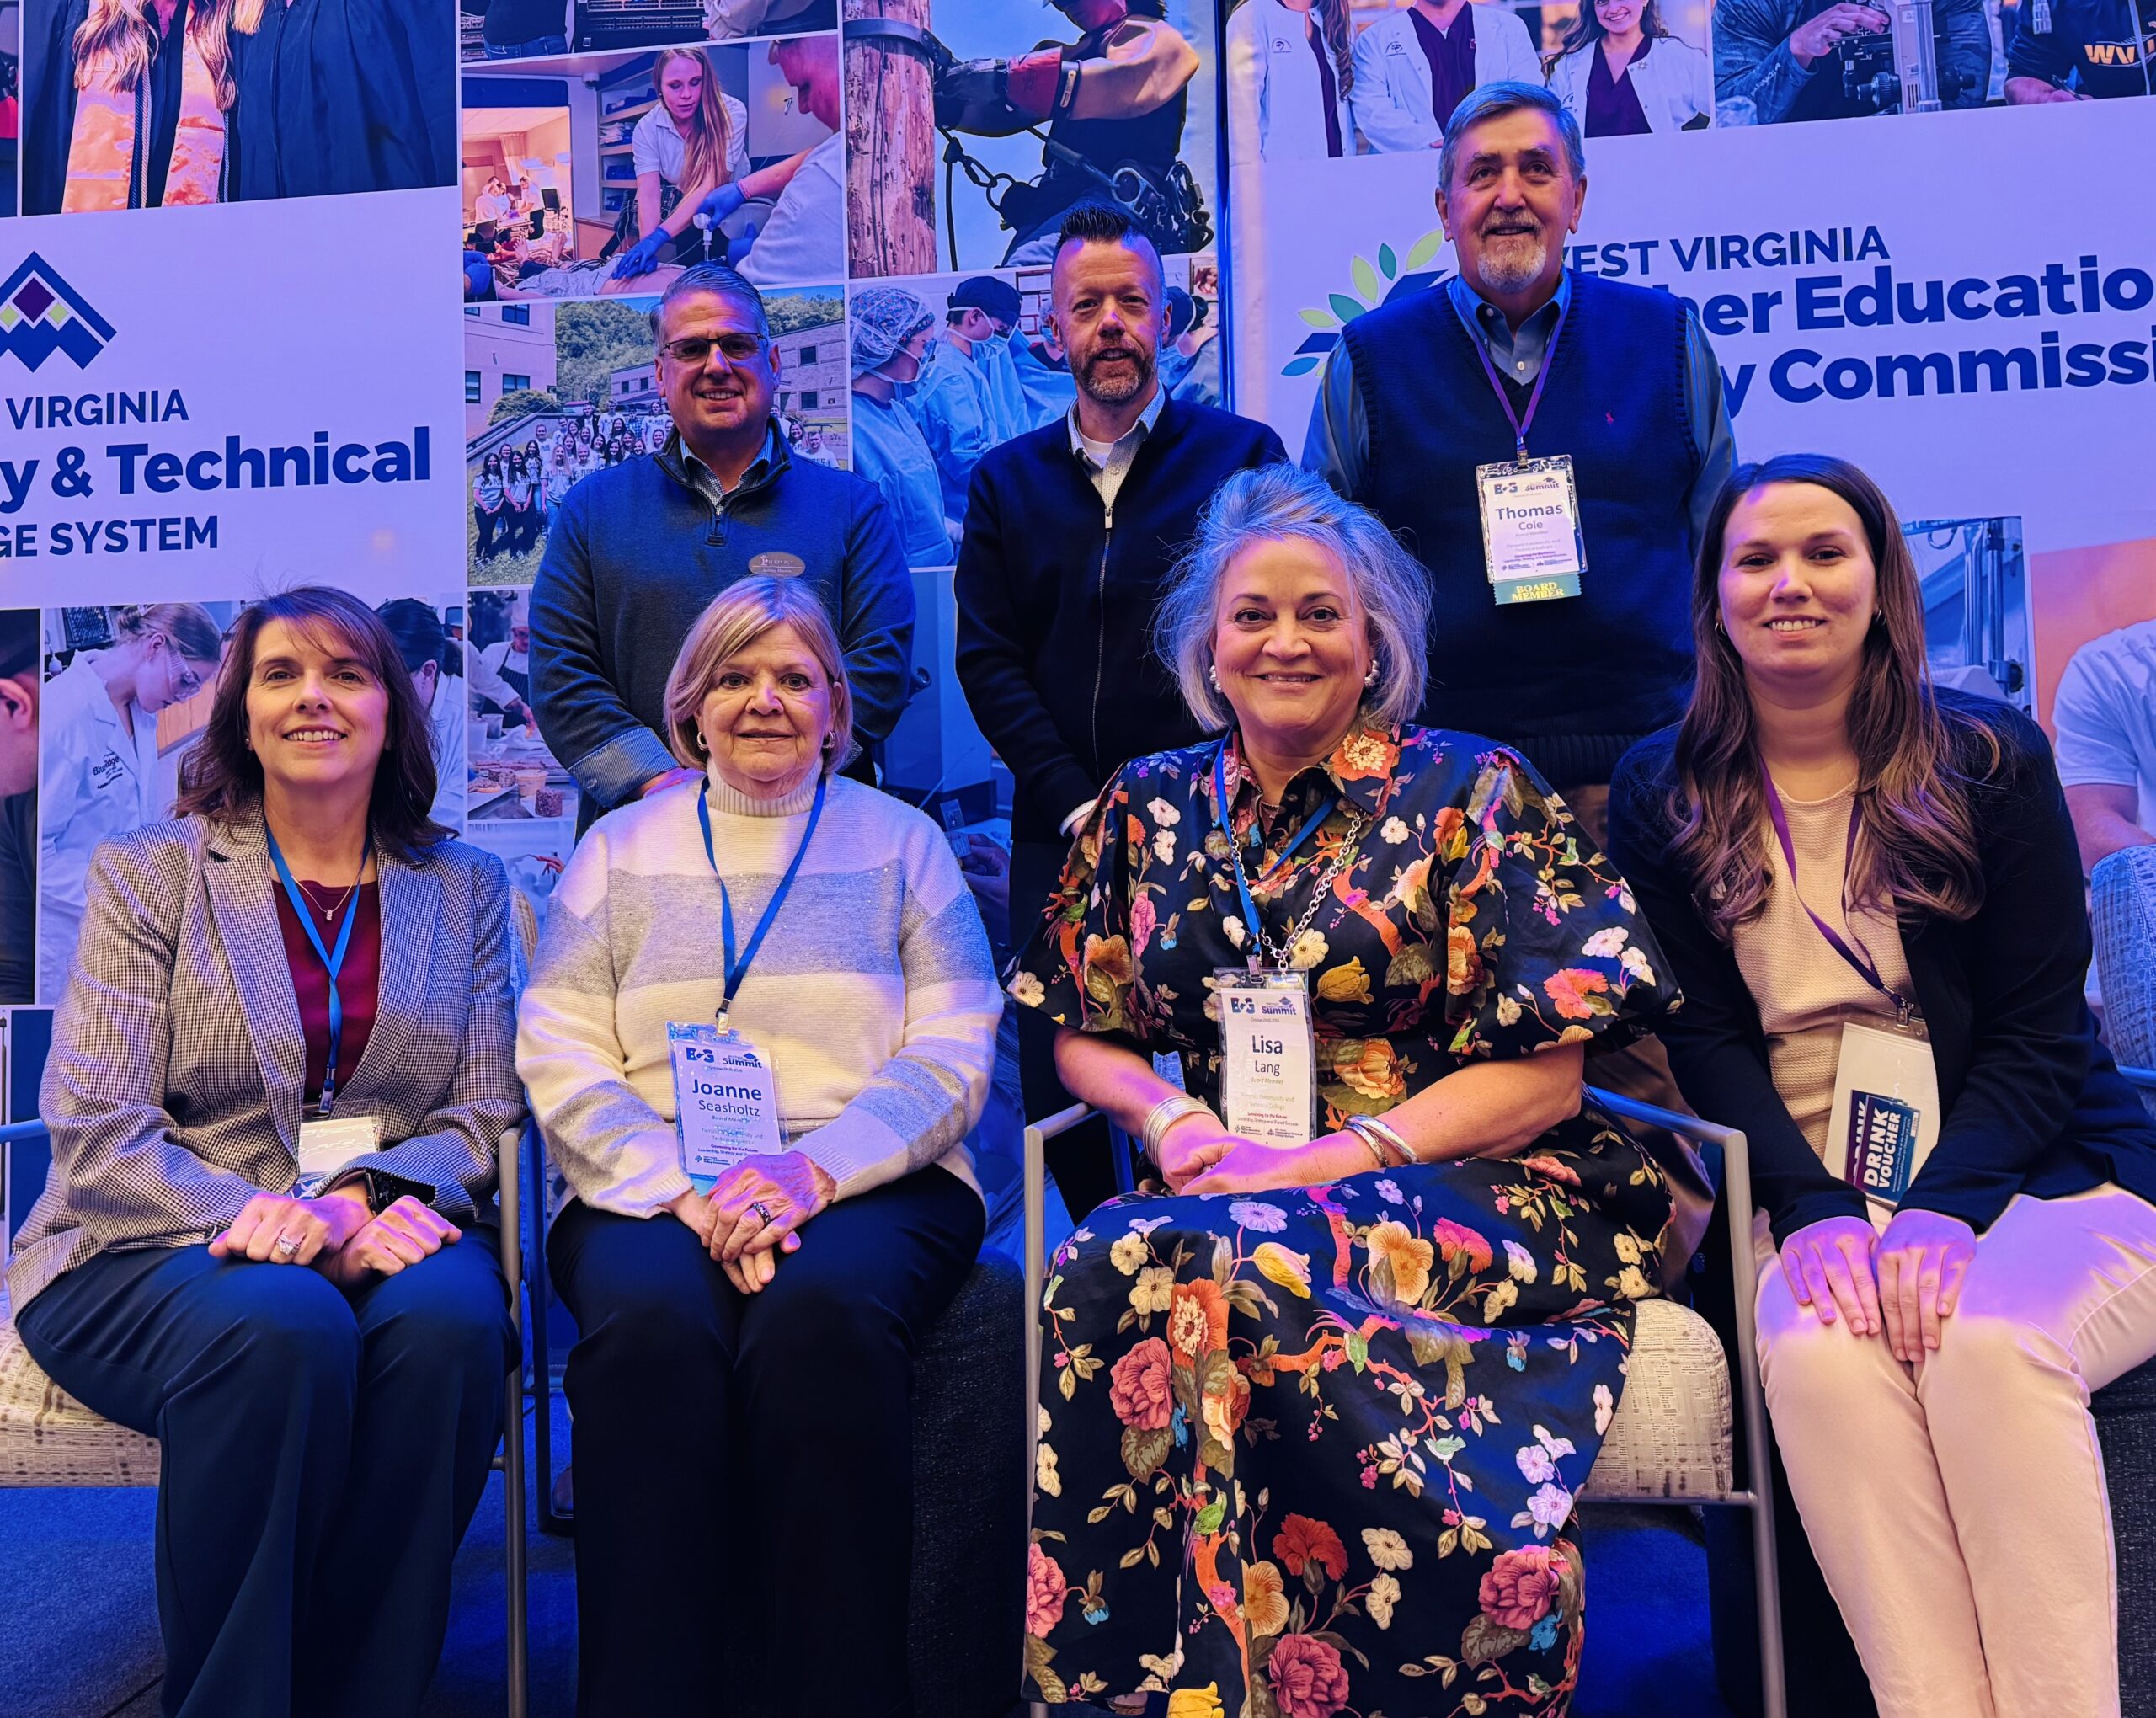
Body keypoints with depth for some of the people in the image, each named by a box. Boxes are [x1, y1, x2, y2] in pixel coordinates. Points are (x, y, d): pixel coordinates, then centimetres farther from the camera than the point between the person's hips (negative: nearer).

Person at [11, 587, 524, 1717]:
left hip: (387, 1234, 2)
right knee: (283, 1327, -35)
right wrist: (273, 1225, -20)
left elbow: (487, 1114, 6)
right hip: (163, 1249, -1)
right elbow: (95, 1130, -3)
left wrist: (355, 1199, -16)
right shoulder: (146, 871, 7)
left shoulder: (467, 888, 12)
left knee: (449, 1321, -33)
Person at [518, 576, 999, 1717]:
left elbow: (953, 1055, 3)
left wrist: (815, 1170, -14)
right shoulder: (620, 849, 17)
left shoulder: (901, 842, 14)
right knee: (651, 1324, -33)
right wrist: (685, 1190, -12)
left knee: (822, 1313, -34)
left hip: (868, 1185, -1)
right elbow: (559, 1057, 5)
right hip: (653, 1187, 1)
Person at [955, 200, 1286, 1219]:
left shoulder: (1241, 456, 6)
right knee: (1055, 1079, 2)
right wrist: (1081, 804, -6)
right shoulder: (1006, 480, 13)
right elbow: (987, 660, 6)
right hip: (1060, 831, 3)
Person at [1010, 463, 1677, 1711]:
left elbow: (1545, 1074, -3)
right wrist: (1172, 1115, -6)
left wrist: (1328, 1163, -14)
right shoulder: (1152, 811, 13)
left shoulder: (1471, 793, 2)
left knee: (1237, 1270, -34)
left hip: (1467, 1191, -3)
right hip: (1232, 1188, 3)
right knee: (1116, 1267, -31)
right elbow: (1083, 1035, 17)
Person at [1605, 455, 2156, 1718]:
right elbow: (1705, 1034, 1)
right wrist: (1817, 1210, -15)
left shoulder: (1991, 759, 4)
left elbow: (2036, 1030, -1)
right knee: (1820, 1357, -31)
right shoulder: (1663, 794, 7)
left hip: (2040, 1176, 0)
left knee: (1988, 1344, -32)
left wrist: (1942, 1209, -17)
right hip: (1812, 1196, 1)